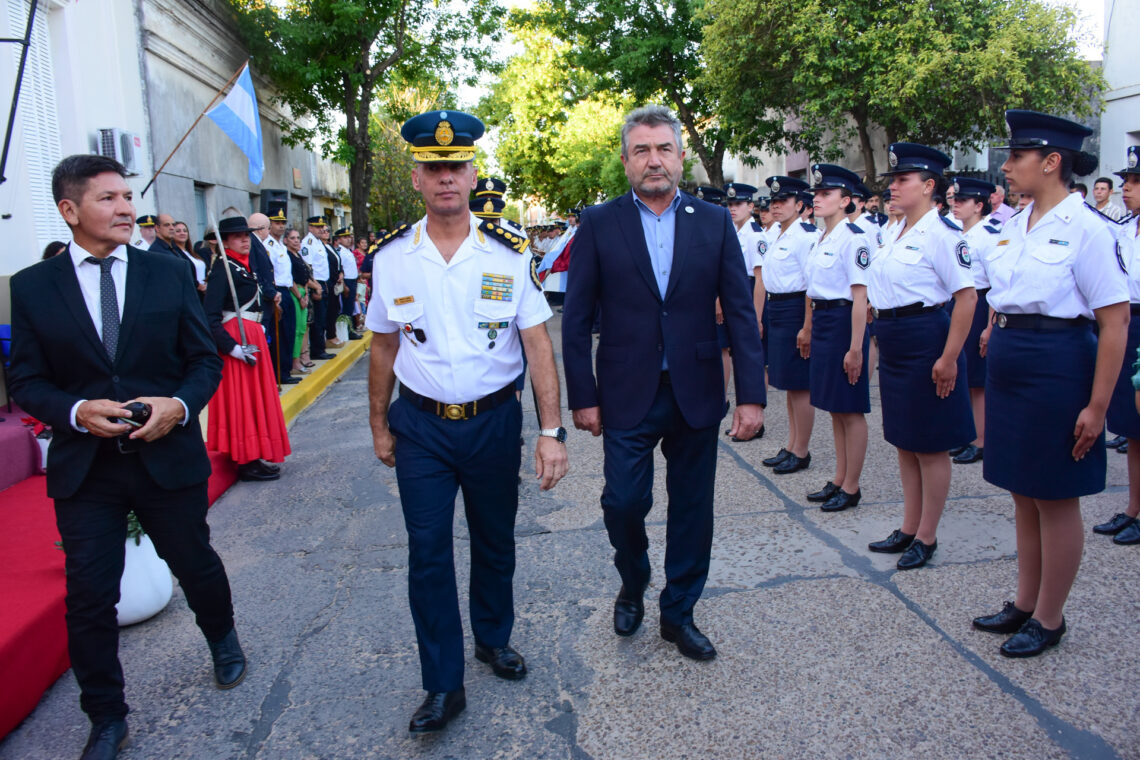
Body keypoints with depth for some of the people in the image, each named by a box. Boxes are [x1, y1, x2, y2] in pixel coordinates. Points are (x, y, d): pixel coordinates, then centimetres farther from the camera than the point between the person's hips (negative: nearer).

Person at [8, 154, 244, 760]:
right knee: (88, 595, 5)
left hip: (168, 455, 0)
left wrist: (179, 404, -16)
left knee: (196, 565, 16)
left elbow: (205, 359, 3)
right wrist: (76, 411, -17)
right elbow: (27, 380, 2)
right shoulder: (32, 286, 0)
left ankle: (223, 641, 48)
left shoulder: (169, 274, 0)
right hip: (83, 466, 0)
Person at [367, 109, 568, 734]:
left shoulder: (509, 253, -7)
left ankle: (493, 638, 41)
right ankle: (442, 685, 18)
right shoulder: (391, 256, -3)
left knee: (495, 542, 16)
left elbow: (538, 344, -8)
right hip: (420, 425, 0)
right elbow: (383, 347, 5)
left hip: (494, 420, 0)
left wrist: (551, 431, -13)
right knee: (427, 553, 3)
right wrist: (379, 427, 9)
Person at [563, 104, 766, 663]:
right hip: (628, 396, -1)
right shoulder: (599, 224, 0)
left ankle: (678, 613, 31)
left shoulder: (714, 223, 3)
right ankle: (632, 586, 33)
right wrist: (583, 397, -5)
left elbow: (741, 313, 1)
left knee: (692, 510, 10)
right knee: (623, 502, 0)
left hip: (696, 394, 2)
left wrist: (752, 395, -6)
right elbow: (576, 318, -1)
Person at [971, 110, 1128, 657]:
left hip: (1057, 366, -7)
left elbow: (1115, 321, -15)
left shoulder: (1084, 227, -13)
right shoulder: (1015, 225, 9)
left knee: (1055, 498, 5)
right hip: (1007, 367, 8)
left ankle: (1049, 619, 21)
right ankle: (1025, 604, 31)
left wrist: (1097, 405, -16)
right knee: (1024, 494, 16)